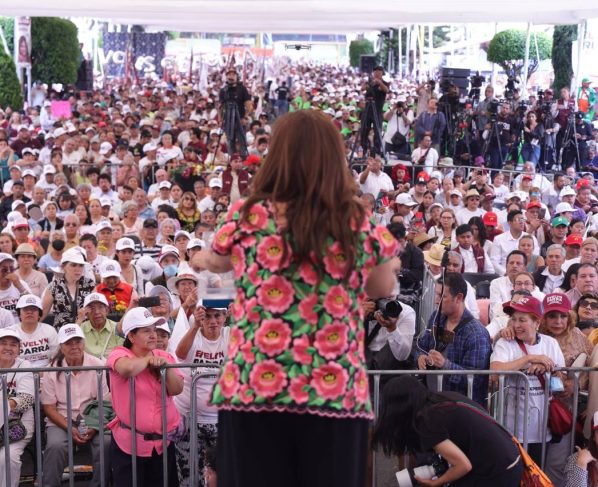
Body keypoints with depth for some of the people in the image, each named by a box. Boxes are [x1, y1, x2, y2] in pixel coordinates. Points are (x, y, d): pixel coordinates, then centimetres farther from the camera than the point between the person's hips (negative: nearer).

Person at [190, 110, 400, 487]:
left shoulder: (247, 216, -3)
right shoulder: (361, 225, -2)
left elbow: (219, 261, 19)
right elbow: (385, 289, 15)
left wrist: (202, 259, 42)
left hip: (253, 388, 0)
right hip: (337, 394, 1)